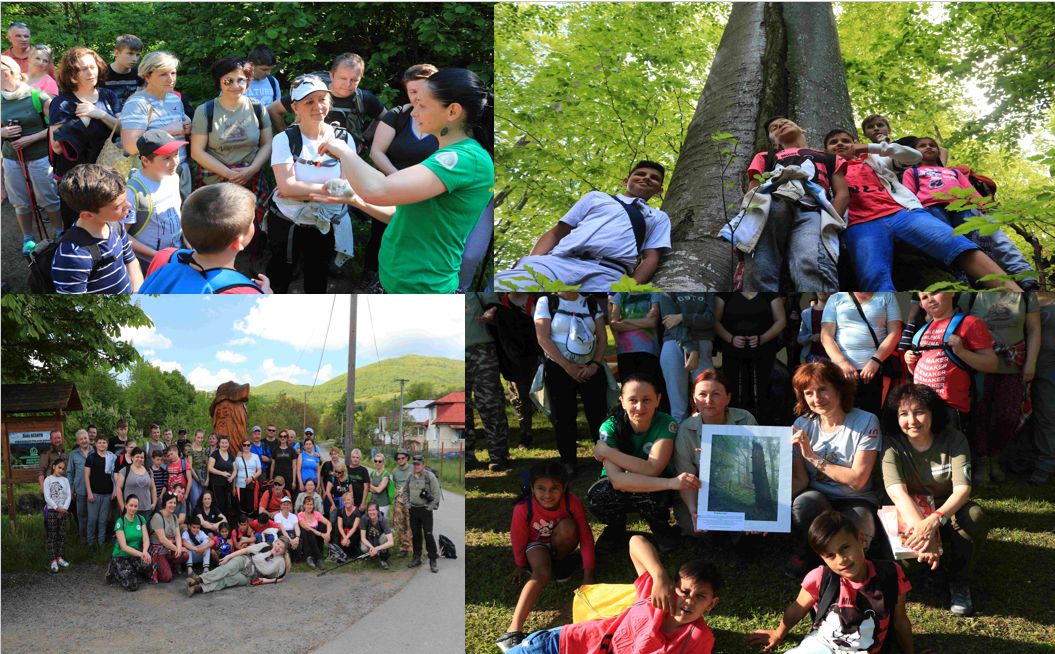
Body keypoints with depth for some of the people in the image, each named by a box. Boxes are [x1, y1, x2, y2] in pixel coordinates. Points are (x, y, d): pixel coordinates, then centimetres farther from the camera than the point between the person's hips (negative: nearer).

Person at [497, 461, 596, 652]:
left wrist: (588, 576, -22)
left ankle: (559, 565, -3)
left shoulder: (572, 502, -27)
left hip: (559, 545, 2)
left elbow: (586, 537, -20)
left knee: (567, 526, -33)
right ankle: (513, 631, -46)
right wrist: (521, 567, 3)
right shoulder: (523, 508, -30)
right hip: (537, 544, -2)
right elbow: (518, 540, -12)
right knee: (542, 573, -35)